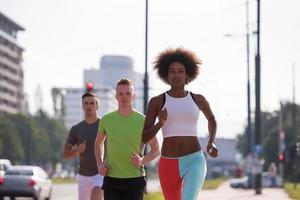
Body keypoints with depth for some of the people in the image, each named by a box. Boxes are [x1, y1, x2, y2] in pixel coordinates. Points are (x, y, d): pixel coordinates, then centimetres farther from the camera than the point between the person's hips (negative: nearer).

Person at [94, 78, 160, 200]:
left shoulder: (143, 121, -2)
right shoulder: (106, 120, 4)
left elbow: (156, 150, 6)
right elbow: (99, 142, 23)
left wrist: (142, 160, -13)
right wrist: (100, 164, 7)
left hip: (135, 180, -1)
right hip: (111, 179, 2)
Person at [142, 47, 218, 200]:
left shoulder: (198, 100, 6)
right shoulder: (156, 102, 2)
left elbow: (211, 119, 28)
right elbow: (144, 138, 1)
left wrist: (211, 143, 10)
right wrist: (160, 123, -19)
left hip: (194, 161, -1)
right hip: (169, 165, 1)